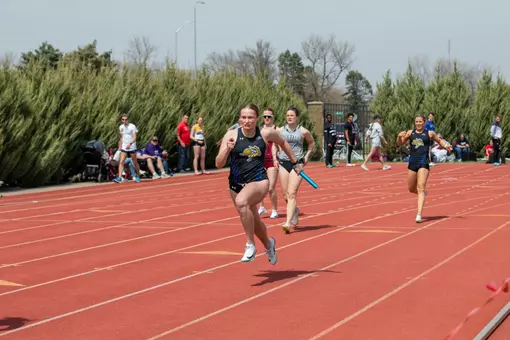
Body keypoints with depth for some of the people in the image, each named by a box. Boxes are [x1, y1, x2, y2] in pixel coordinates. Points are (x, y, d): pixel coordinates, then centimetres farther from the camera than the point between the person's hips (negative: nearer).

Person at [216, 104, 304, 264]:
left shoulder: (266, 134, -6)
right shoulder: (232, 135, -8)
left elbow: (283, 143, 16)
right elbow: (219, 164, -10)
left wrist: (295, 162, 22)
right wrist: (227, 149, -27)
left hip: (259, 181, -3)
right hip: (236, 184, 3)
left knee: (241, 201, -36)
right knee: (252, 221, 20)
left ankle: (250, 245, -21)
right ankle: (268, 244, 54)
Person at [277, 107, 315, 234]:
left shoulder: (303, 131, -1)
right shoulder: (280, 131, 4)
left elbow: (312, 143, 17)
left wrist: (307, 156, 7)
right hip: (283, 163, 3)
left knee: (292, 194, -13)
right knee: (285, 195, 8)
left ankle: (288, 223, -17)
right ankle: (295, 210, 40)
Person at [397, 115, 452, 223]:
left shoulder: (429, 133, 4)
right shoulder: (410, 133, 9)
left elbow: (439, 140, 20)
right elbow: (399, 144, 9)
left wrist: (446, 145, 0)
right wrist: (399, 137, -12)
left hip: (424, 163, -4)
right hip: (412, 163, 4)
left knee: (421, 188, -14)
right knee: (411, 188, 14)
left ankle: (419, 214, -19)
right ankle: (423, 193, 49)